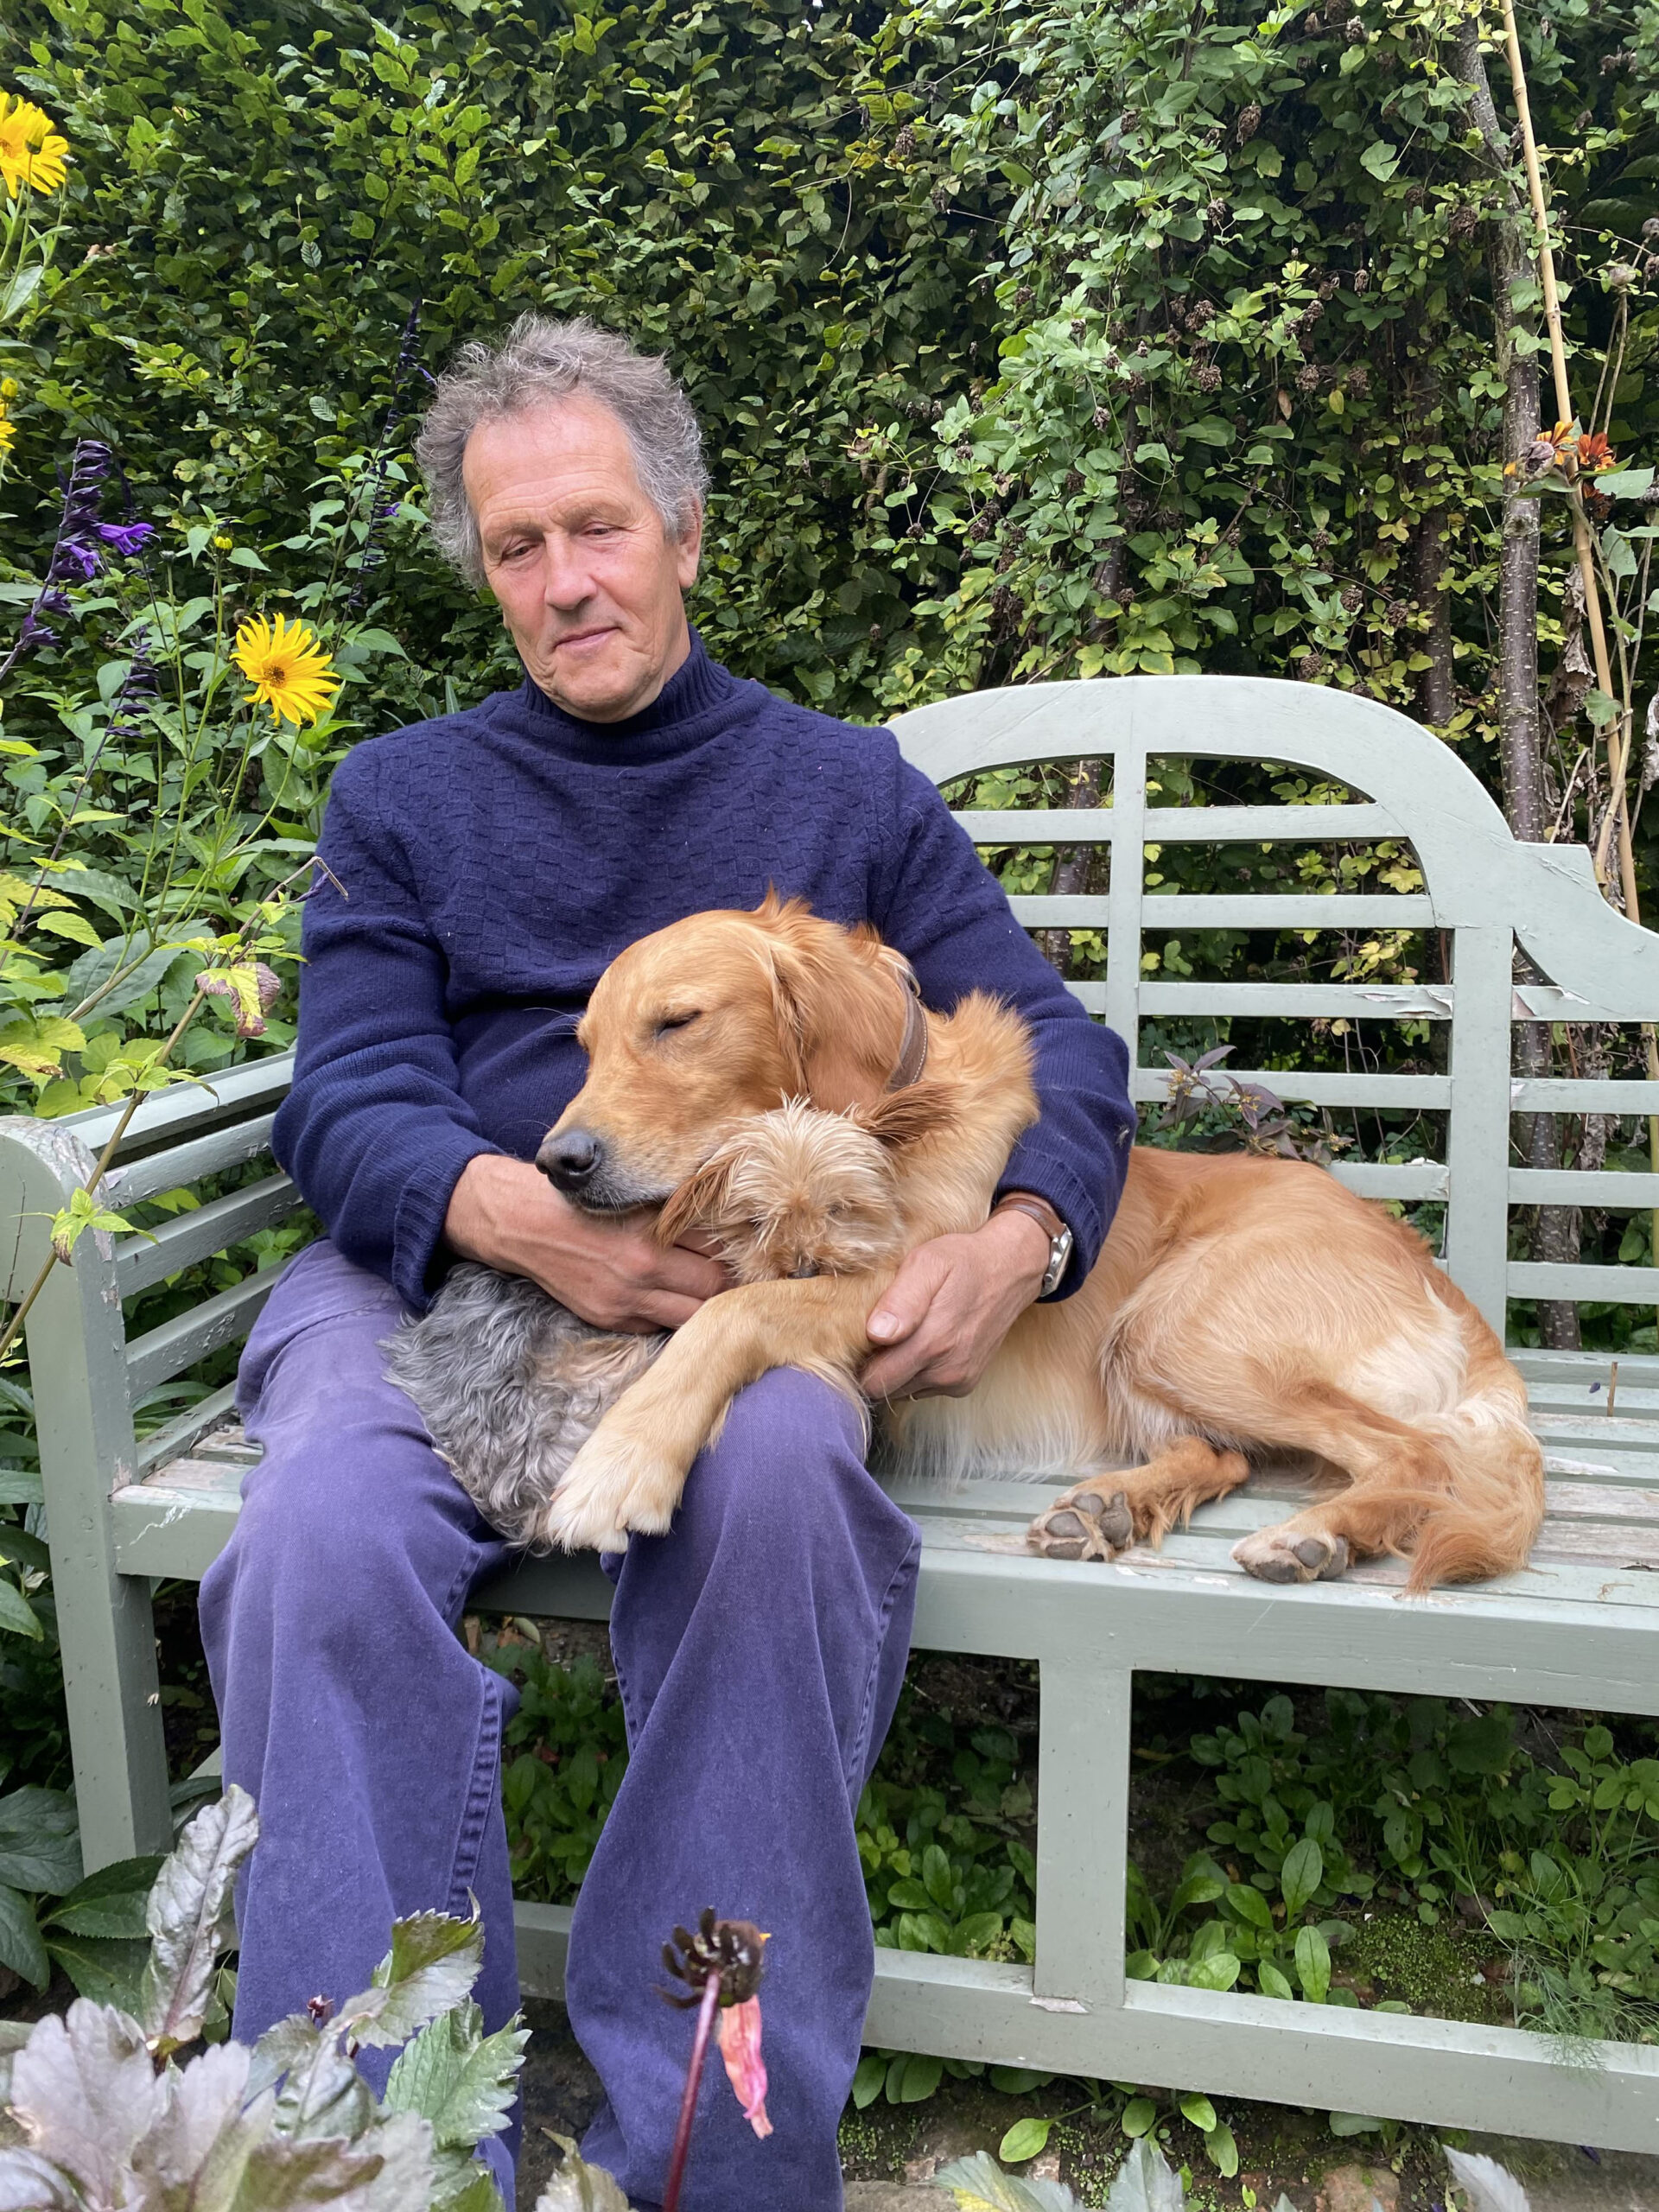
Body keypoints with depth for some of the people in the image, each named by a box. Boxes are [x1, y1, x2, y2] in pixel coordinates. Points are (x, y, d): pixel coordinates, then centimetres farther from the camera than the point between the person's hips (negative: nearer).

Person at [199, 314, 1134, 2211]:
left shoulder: (848, 789, 17)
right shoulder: (399, 797, 18)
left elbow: (1050, 1041, 11)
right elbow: (347, 1103, 5)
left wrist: (1018, 1238, -13)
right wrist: (525, 1218, -18)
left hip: (740, 1274, -1)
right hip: (439, 1263, 2)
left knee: (778, 1478, -34)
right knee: (329, 1529, -31)